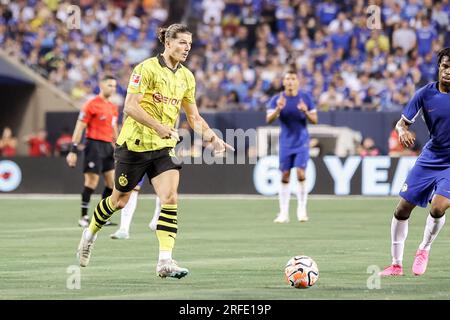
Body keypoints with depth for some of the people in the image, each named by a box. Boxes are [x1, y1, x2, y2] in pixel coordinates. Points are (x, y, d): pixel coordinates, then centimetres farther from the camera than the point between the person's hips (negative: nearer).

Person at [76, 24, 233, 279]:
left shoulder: (187, 77, 7)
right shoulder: (147, 68, -13)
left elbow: (194, 117, 13)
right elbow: (130, 107, -19)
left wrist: (211, 136, -3)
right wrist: (158, 126, -28)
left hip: (164, 147, 5)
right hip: (134, 143, -5)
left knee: (171, 198, -15)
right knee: (120, 200, 10)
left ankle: (165, 261, -17)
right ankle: (91, 233, 38)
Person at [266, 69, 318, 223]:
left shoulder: (306, 98, -1)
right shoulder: (276, 99, -1)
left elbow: (315, 120, 1)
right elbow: (269, 119, -11)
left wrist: (306, 112, -20)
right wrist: (278, 109, -30)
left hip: (302, 142, -1)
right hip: (286, 143, 1)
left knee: (300, 173, -13)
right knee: (285, 176, 1)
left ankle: (302, 209, -2)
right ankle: (284, 213, 5)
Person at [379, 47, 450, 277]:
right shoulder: (426, 93, -7)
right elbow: (402, 122, -1)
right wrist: (403, 131, -25)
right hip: (429, 158, 3)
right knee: (402, 209, 2)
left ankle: (424, 250, 5)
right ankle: (396, 264, 19)